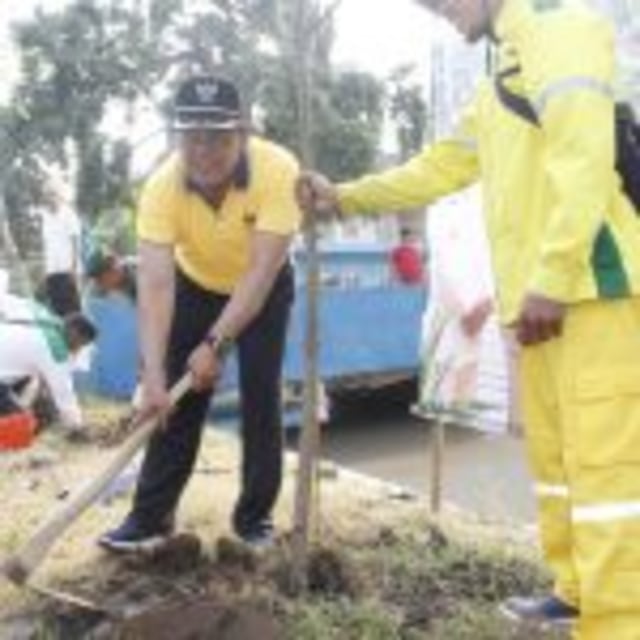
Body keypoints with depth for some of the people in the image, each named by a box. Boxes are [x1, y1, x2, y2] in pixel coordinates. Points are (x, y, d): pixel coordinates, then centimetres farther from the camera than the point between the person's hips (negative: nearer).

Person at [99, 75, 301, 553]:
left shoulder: (278, 170, -36)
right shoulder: (163, 186, -31)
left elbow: (261, 271, -37)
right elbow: (155, 284, -36)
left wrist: (215, 344, -43)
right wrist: (153, 373, -45)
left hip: (266, 287, -1)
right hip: (195, 285, 1)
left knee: (261, 397, -6)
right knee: (177, 397, -2)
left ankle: (255, 514, 11)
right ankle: (152, 517, 9)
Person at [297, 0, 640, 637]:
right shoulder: (501, 80, 26)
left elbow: (584, 153, -17)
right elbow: (440, 166, 29)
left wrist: (551, 276, -22)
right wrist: (345, 197, 26)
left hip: (588, 284, -10)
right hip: (541, 293, 10)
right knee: (555, 455, 14)